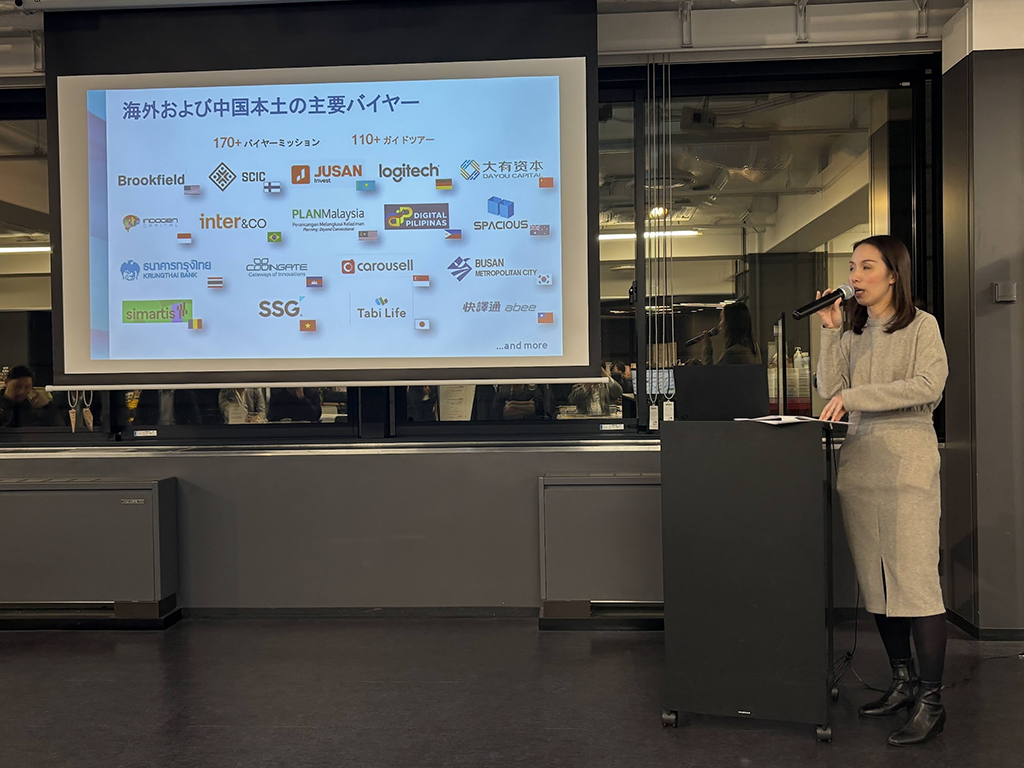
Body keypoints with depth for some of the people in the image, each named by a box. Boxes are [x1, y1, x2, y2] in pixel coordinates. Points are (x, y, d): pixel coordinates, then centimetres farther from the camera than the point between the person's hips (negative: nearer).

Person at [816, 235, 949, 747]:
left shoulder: (921, 325, 3)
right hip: (860, 462, 6)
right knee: (876, 583, 8)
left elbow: (928, 384, -13)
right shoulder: (855, 335, 17)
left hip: (906, 461, -5)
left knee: (915, 582, -8)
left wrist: (855, 396, -16)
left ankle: (930, 702, -1)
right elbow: (830, 391, 6)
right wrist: (830, 331, 2)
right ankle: (903, 682, 20)